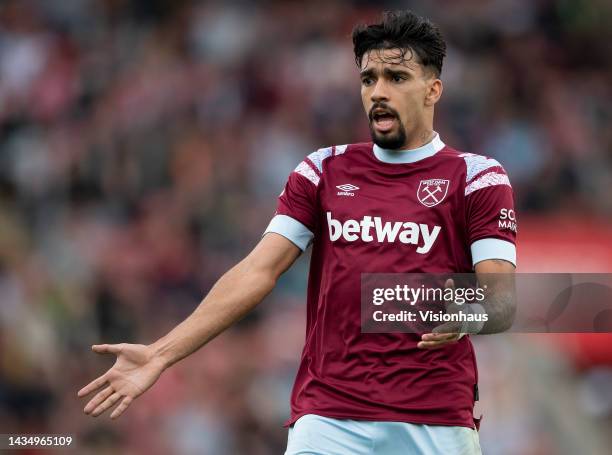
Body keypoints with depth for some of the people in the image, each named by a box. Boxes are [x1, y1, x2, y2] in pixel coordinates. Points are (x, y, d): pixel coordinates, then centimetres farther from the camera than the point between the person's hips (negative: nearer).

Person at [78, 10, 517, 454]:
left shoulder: (478, 178, 2)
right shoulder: (325, 171, 12)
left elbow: (503, 302, -6)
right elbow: (258, 272, 5)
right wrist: (160, 355, -5)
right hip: (328, 417, 2)